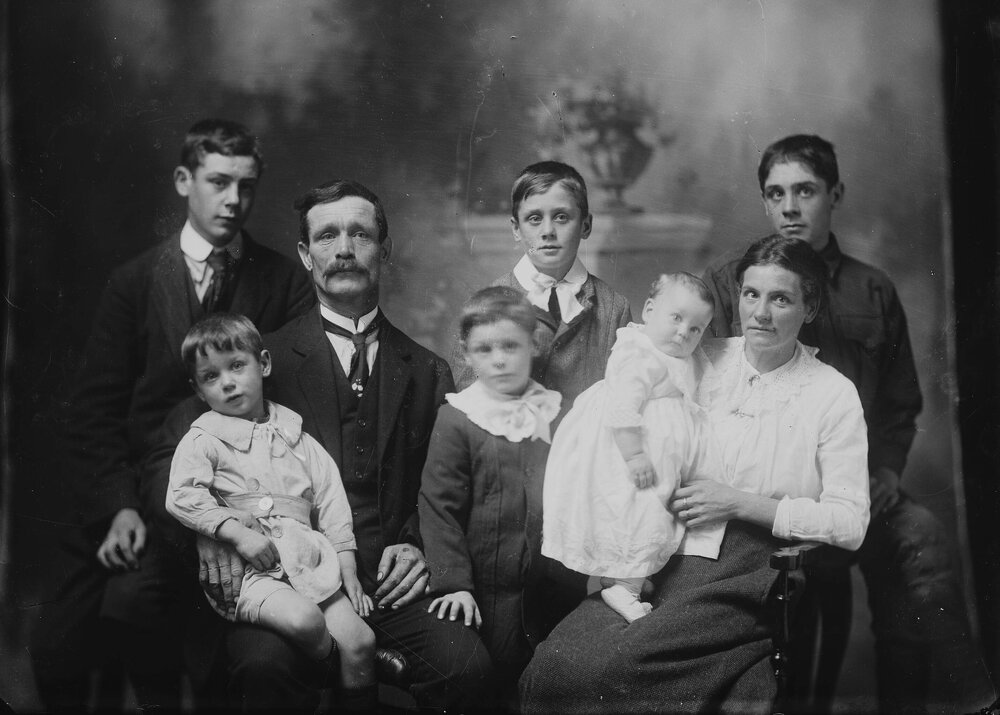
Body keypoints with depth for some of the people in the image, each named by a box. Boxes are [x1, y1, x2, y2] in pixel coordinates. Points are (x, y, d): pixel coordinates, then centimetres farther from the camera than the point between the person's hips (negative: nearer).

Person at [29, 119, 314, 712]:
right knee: (55, 650, -6)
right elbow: (95, 410, 2)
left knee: (130, 598, -26)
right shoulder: (135, 281, 6)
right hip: (130, 490, 2)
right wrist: (117, 506, -11)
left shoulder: (285, 284, 3)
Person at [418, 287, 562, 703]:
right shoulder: (456, 419, -5)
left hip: (553, 593, 3)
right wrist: (453, 582, -13)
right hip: (486, 596, -3)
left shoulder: (557, 415, 6)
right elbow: (438, 508, -7)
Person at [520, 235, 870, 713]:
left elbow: (850, 523, -2)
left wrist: (738, 502, -8)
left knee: (608, 666, -27)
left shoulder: (833, 395, 3)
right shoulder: (702, 362, 12)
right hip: (667, 561, 3)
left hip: (753, 571, -3)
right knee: (550, 668, -23)